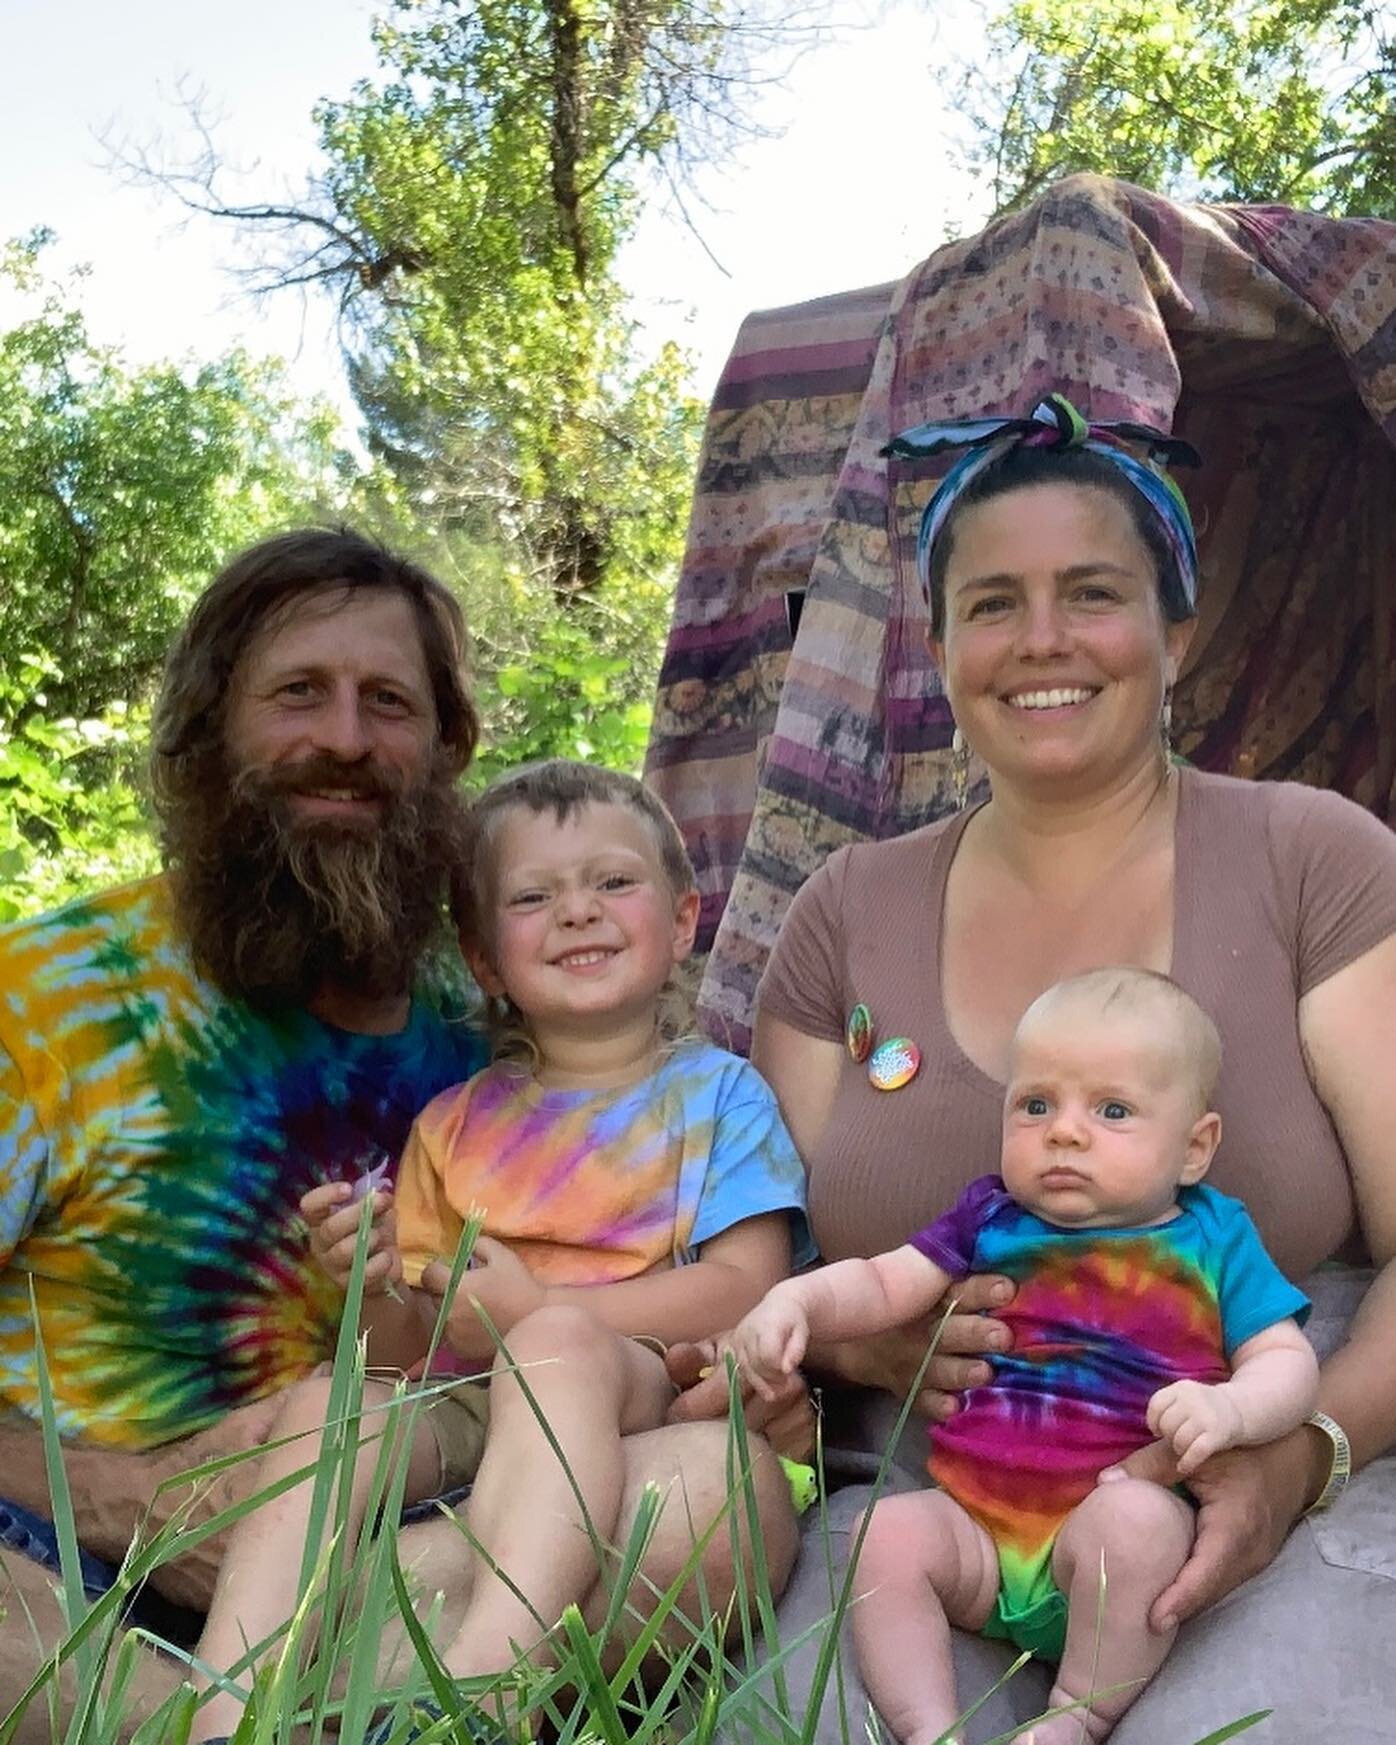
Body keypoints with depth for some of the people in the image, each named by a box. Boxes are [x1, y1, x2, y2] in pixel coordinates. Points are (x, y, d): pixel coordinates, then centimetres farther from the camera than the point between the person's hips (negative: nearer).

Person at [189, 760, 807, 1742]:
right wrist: (379, 1291, -9)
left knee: (557, 1347, -35)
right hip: (461, 1410, 4)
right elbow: (412, 1353, 16)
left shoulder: (716, 1094, 7)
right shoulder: (456, 1127, 18)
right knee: (327, 1402, -24)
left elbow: (747, 1287, -8)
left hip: (647, 1392, -4)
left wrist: (535, 1310, -13)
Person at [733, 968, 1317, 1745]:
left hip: (1119, 1515, -2)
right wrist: (795, 1301, -11)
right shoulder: (993, 1221, 10)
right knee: (886, 1533, -23)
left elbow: (1288, 1362, 0)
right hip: (972, 1520, 2)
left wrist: (1231, 1408, -23)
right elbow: (882, 1284, 9)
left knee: (1136, 1521, -33)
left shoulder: (1214, 1242, 6)